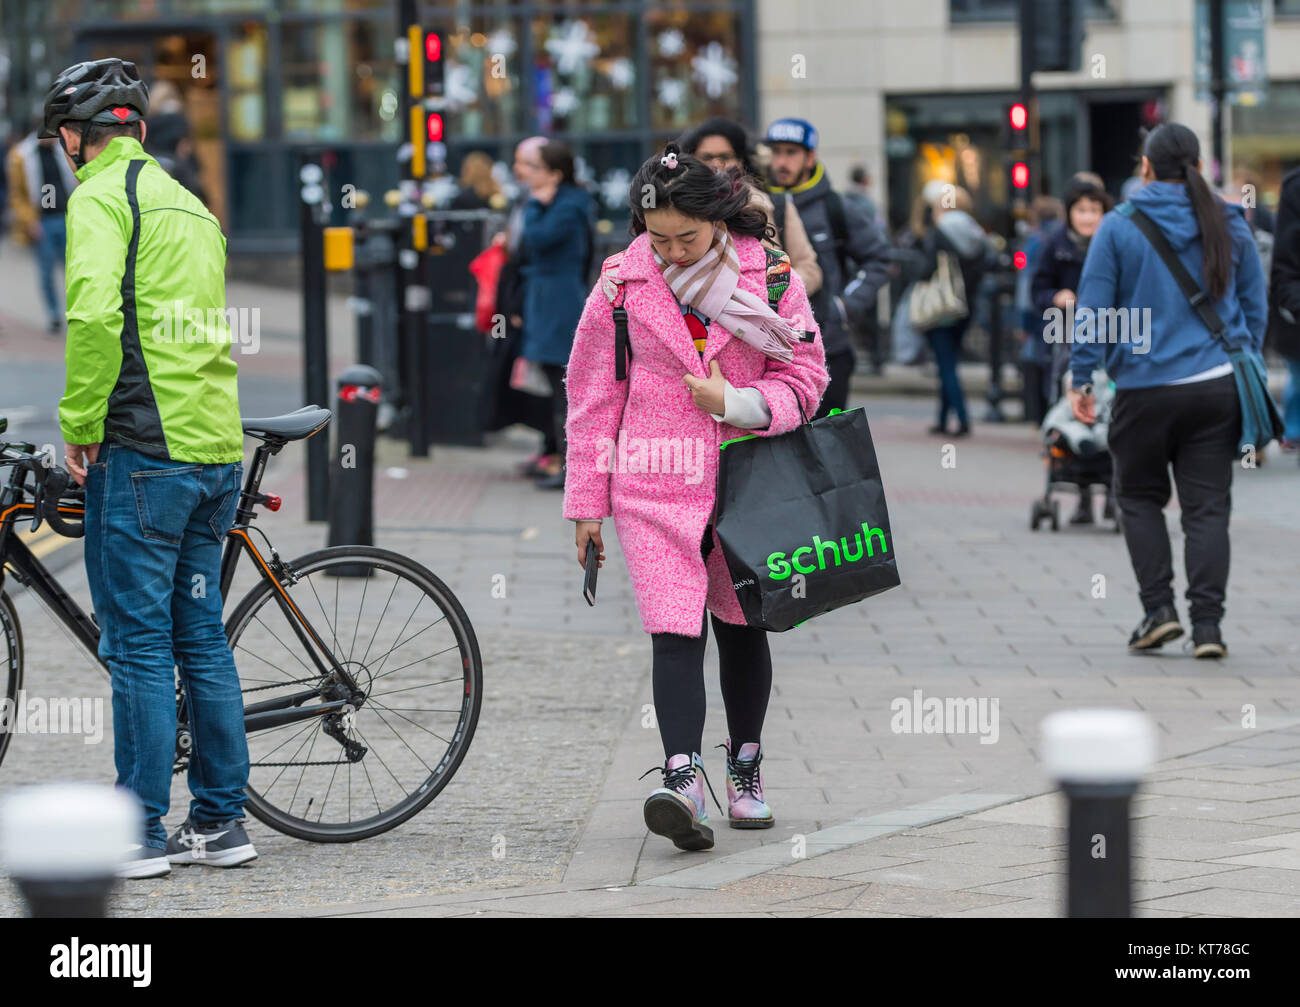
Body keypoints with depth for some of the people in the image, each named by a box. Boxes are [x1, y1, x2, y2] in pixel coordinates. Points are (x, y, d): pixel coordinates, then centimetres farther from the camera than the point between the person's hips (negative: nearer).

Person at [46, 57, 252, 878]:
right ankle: (222, 823, 16)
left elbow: (95, 313, -23)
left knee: (139, 645, -3)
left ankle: (141, 832, -1)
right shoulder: (190, 204, 19)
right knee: (202, 639, 13)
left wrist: (80, 422, -12)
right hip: (217, 445, 8)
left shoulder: (101, 197, -7)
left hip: (144, 449, -8)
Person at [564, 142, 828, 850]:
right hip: (656, 487, -2)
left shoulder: (770, 276, -3)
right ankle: (681, 780, -26)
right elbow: (592, 398, 4)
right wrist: (586, 503, 4)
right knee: (676, 633, -15)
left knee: (741, 625, 15)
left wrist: (737, 403, -15)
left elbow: (806, 376, 3)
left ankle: (745, 766, 32)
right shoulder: (621, 286, -3)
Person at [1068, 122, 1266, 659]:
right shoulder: (1230, 227, 6)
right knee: (1207, 506, 4)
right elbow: (1255, 308, 13)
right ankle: (1208, 624, -2)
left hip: (1146, 389, -2)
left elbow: (1093, 307, -4)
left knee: (1140, 497, 15)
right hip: (1218, 388, 2)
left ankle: (1158, 607, 5)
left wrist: (1080, 377, 2)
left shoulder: (1119, 227, -4)